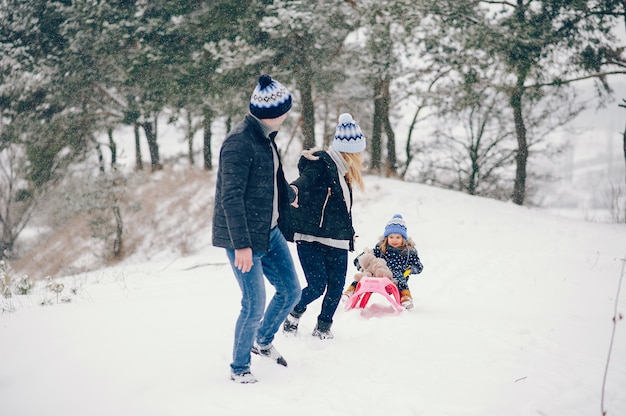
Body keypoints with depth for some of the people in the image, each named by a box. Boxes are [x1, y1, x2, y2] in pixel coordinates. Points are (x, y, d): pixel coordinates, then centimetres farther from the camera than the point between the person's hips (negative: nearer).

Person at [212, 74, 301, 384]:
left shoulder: (265, 137, 9)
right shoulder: (239, 143, -20)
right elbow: (231, 198, -23)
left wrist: (289, 193, 46)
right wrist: (241, 245, -26)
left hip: (270, 232, 9)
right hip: (244, 238, -9)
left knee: (290, 291, 15)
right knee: (255, 306, -5)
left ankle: (263, 342, 39)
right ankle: (239, 368, 16)